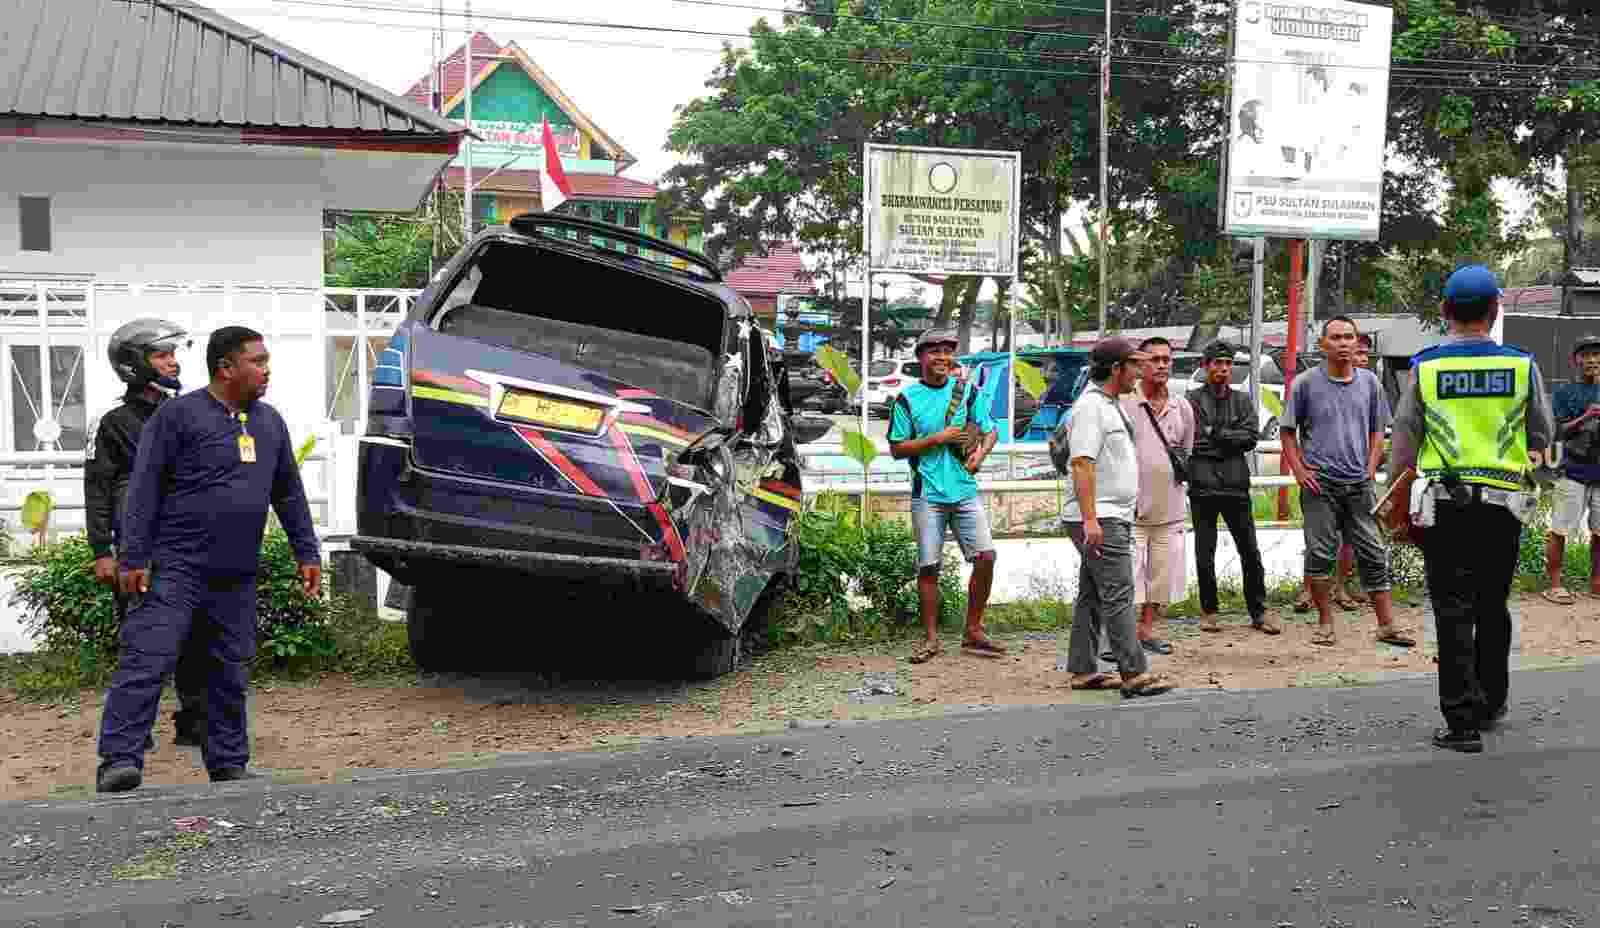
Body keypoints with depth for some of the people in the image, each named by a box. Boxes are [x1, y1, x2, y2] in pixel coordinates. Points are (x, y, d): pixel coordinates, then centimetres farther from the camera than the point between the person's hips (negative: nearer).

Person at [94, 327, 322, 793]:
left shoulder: (270, 422, 15)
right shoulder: (178, 414, -4)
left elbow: (289, 493, 20)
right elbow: (144, 488, -7)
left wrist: (307, 552, 15)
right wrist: (133, 557, -12)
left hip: (237, 578, 6)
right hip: (176, 568, -6)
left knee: (230, 674, 10)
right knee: (147, 662, -11)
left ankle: (228, 764, 19)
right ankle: (119, 761, -7)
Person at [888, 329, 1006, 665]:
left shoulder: (967, 390, 8)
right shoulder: (907, 398, 0)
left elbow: (991, 430, 15)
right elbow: (897, 448, -1)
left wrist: (980, 452, -6)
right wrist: (937, 439, -11)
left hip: (965, 490, 2)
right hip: (928, 494, -2)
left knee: (985, 555, -6)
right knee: (928, 567, 1)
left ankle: (973, 631, 10)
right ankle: (931, 639, 13)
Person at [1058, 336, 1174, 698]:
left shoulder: (1111, 406, 19)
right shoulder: (1091, 407, -14)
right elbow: (1081, 464, -22)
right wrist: (1090, 519, -27)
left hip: (1109, 518, 11)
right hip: (1098, 519, -11)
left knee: (1092, 595, 12)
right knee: (1118, 595, -11)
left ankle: (1083, 671, 17)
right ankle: (1135, 674, -11)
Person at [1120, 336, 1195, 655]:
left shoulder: (1183, 408, 10)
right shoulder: (1122, 404, -8)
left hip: (1169, 511, 6)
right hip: (1130, 510, -5)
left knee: (1162, 576, 12)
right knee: (1128, 578, -7)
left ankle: (1146, 630, 25)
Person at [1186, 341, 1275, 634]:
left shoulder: (1242, 400, 12)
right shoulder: (1193, 400, 3)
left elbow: (1252, 437, -1)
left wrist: (1215, 434, -8)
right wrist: (1230, 441, -9)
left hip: (1236, 485, 2)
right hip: (1202, 487, -2)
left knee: (1250, 552, 5)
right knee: (1204, 554, 5)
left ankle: (1259, 612, 13)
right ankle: (1208, 611, 18)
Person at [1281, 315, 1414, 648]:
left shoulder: (1369, 382, 9)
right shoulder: (1305, 383, 0)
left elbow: (1377, 432, 16)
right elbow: (1289, 432, 5)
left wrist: (1370, 469, 4)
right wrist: (1299, 470, -5)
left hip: (1360, 484, 3)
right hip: (1320, 484, -3)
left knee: (1374, 555, 3)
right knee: (1320, 554, -1)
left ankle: (1387, 624, 9)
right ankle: (1325, 623, 11)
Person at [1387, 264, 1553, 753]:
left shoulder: (1425, 368, -3)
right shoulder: (1522, 365, 0)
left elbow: (1403, 446, -2)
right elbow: (1541, 438, 9)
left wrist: (1399, 507, 6)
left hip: (1444, 504, -1)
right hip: (1504, 504, 2)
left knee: (1454, 612, 2)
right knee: (1493, 609, 17)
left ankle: (1462, 721, 1)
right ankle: (1490, 705, 31)